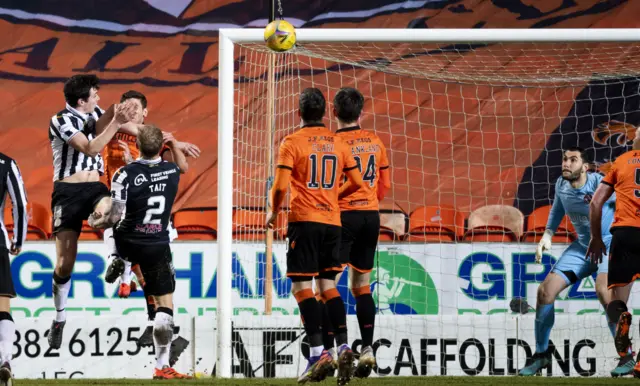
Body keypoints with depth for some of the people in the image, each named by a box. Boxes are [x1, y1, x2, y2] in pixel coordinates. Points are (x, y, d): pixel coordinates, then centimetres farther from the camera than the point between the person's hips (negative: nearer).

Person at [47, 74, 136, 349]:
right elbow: (91, 148, -19)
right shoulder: (61, 120, -10)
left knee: (107, 212, -37)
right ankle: (59, 318, 11)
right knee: (65, 262, -4)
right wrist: (116, 123, -25)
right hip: (67, 191, -4)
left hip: (95, 188, 4)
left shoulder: (93, 113, 11)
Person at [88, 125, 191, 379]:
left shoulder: (125, 174, -18)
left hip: (128, 244, -1)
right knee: (165, 304, 4)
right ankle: (162, 366, 0)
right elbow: (184, 166, 21)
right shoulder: (172, 170, -6)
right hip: (158, 248, 1)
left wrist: (97, 223, -1)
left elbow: (115, 217, -20)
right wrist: (173, 143, 31)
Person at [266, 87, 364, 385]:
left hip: (304, 219, -5)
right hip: (332, 220, 5)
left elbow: (281, 185, -12)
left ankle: (318, 352, -14)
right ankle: (343, 346, -3)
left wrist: (274, 212, 6)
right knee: (328, 285, 12)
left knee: (301, 286, -3)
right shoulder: (337, 143, 9)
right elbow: (356, 182, 11)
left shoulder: (292, 142, -5)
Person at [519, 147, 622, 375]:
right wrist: (547, 235, 4)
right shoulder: (561, 185, -4)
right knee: (546, 291, -4)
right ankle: (541, 354, 16)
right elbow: (557, 209, 17)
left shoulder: (600, 185, -24)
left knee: (603, 290, -33)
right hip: (583, 246, 6)